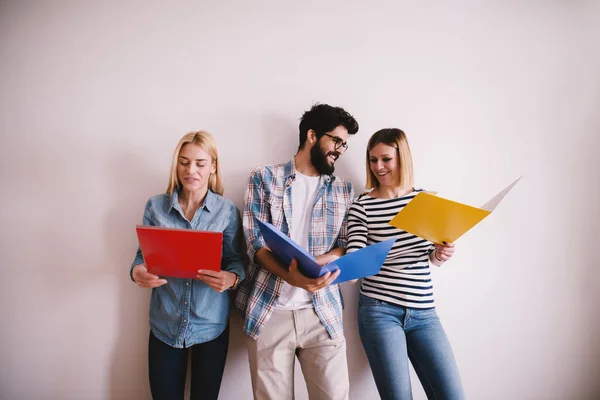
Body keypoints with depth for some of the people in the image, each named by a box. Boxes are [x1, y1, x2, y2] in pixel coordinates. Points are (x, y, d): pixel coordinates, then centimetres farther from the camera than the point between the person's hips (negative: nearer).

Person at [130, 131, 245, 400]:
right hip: (165, 325, 1)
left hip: (211, 325, -1)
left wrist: (231, 278, -25)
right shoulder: (155, 206, 0)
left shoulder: (227, 211, -4)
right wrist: (137, 272, -18)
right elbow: (143, 255, 4)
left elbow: (236, 261, -3)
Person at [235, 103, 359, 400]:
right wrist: (292, 277, -24)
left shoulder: (343, 190, 12)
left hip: (323, 312, 2)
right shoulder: (264, 178, 2)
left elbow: (346, 247, 7)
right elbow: (255, 243, -6)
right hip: (268, 311, -2)